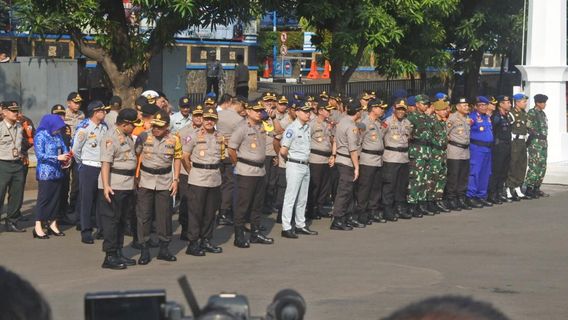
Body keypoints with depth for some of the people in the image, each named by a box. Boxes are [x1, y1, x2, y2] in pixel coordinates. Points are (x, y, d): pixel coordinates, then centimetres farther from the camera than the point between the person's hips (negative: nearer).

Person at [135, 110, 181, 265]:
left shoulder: (174, 140, -2)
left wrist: (175, 179, 2)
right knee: (144, 215, 0)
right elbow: (135, 155, -1)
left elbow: (177, 159, 8)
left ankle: (164, 249, 18)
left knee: (165, 215, 6)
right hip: (146, 180, -1)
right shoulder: (144, 136, -6)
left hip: (165, 181, 1)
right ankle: (144, 250, 7)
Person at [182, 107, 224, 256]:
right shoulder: (194, 135, -6)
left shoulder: (219, 137, 9)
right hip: (198, 180, -5)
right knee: (195, 212, -2)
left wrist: (214, 169, 13)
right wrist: (192, 172, 1)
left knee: (210, 212, 11)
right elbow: (185, 157, -3)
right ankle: (193, 243, 3)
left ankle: (206, 241, 21)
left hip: (215, 179, 5)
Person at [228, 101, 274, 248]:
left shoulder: (262, 127, 10)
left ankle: (256, 233, 23)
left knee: (258, 204, 13)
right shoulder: (242, 128, -10)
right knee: (242, 204, -2)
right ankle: (239, 236, 2)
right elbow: (231, 150, -8)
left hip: (260, 171, 7)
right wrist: (238, 164, -1)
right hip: (246, 172, -7)